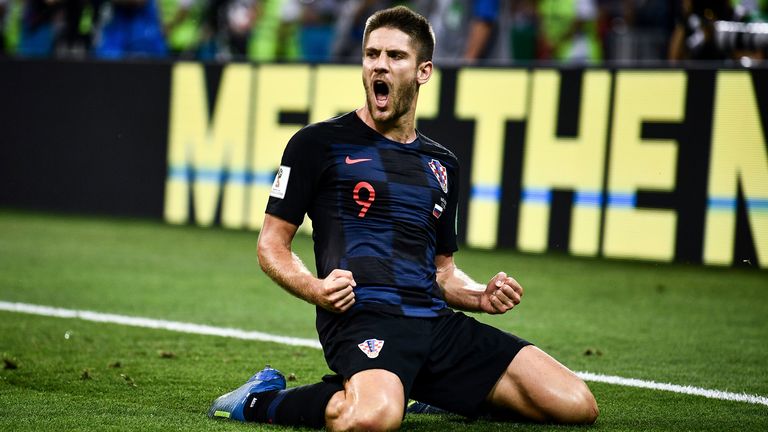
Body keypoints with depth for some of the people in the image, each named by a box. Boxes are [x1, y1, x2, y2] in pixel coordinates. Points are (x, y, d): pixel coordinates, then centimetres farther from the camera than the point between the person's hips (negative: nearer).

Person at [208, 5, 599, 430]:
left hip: (437, 322, 6)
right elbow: (272, 243, 6)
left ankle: (434, 391, 13)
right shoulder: (319, 143, 6)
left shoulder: (442, 164, 22)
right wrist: (315, 289, -15)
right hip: (362, 316, -6)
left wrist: (482, 296, 8)